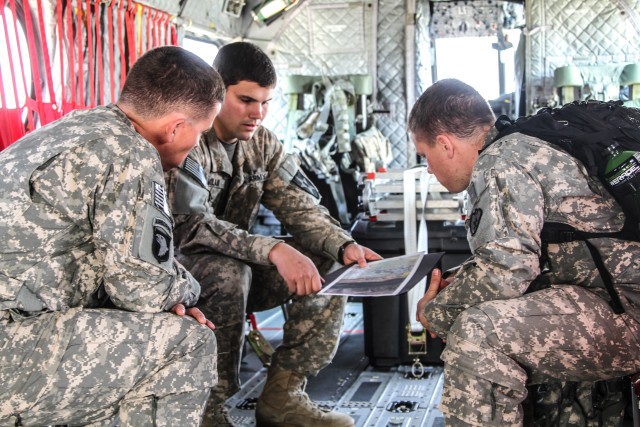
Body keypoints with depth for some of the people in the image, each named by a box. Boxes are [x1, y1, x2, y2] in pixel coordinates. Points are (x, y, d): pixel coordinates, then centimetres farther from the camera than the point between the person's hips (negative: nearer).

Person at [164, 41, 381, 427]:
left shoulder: (263, 143, 3)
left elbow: (301, 207, -2)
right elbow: (189, 227, -31)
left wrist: (345, 246, -22)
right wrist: (273, 251, -42)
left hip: (237, 265, 7)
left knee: (328, 264, -8)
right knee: (230, 274, -37)